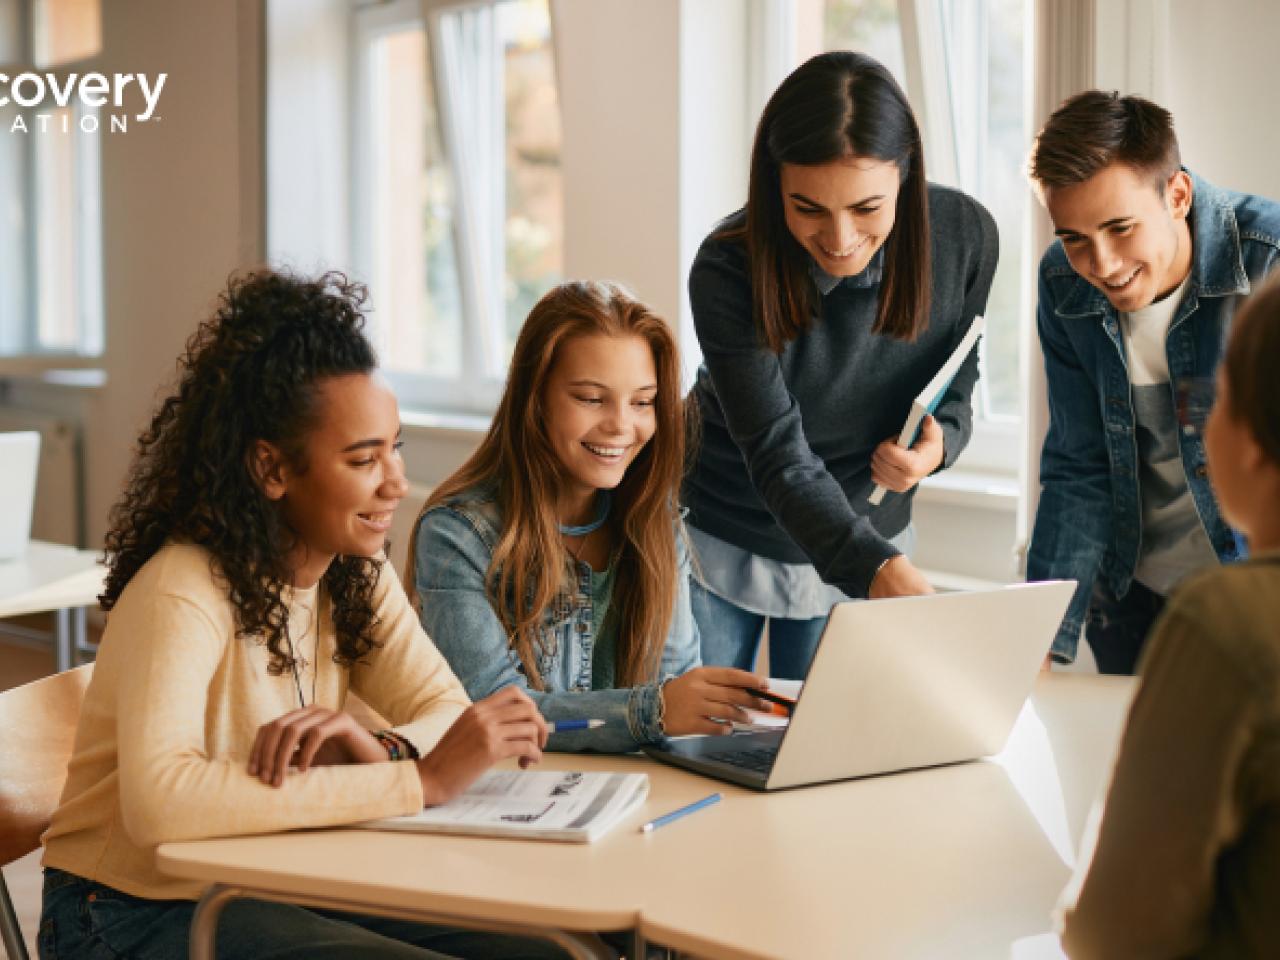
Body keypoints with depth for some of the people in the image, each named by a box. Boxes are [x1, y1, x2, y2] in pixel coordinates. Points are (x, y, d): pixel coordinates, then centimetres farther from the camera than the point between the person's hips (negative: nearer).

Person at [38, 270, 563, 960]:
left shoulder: (356, 574, 2)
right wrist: (421, 779, -36)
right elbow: (158, 801, -38)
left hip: (279, 889, 7)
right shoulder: (184, 591, -23)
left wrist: (383, 750, -28)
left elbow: (447, 709, -3)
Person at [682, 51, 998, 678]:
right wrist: (877, 570, -47)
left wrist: (938, 442, -25)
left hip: (867, 536, 2)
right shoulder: (729, 272, -28)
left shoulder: (965, 235, -19)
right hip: (721, 537, -2)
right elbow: (778, 457, -32)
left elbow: (955, 384, -2)